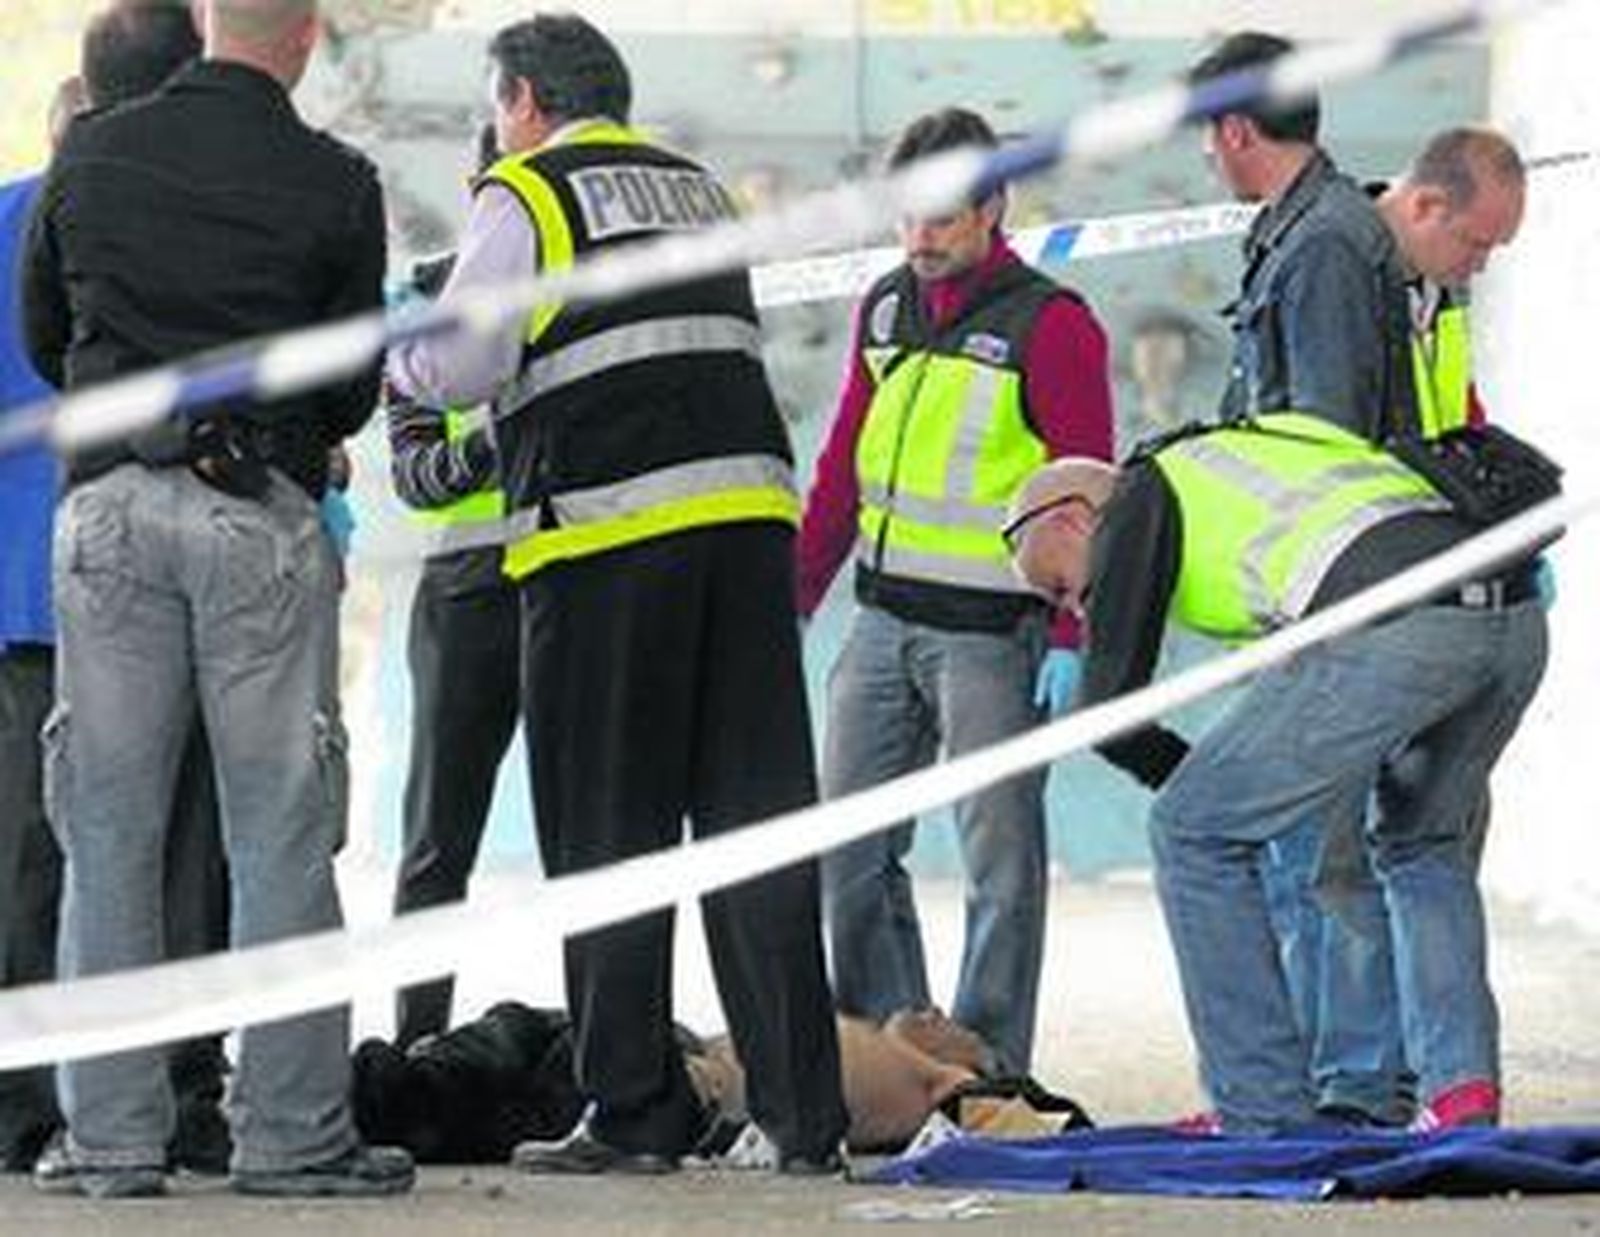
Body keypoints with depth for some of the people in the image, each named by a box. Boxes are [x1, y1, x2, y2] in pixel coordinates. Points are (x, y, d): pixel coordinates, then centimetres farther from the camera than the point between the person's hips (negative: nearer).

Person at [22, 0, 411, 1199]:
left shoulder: (92, 156, 5)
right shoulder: (334, 185, -3)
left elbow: (43, 337, 16)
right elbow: (355, 384, 6)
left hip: (109, 505, 2)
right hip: (262, 514, -2)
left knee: (109, 834, 6)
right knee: (281, 836, 2)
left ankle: (112, 1132, 5)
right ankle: (291, 1131, 2)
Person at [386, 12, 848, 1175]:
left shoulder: (523, 197, 2)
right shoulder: (700, 189, 22)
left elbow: (460, 368, -6)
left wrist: (394, 352, 16)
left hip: (607, 526, -5)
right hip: (748, 505, 5)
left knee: (609, 831, 2)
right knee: (758, 818, 5)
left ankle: (632, 1112, 2)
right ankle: (805, 1114, 2)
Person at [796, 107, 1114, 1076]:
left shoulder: (1050, 325, -9)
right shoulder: (887, 308, 12)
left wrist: (1071, 640, -18)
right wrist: (795, 597, 16)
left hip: (991, 632, -7)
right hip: (884, 621, 7)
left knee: (1000, 856, -1)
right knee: (849, 849, 7)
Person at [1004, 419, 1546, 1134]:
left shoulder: (1138, 499, 16)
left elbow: (1110, 711, 9)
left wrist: (1215, 789, 28)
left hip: (1397, 630, -8)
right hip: (1516, 616, 8)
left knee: (1193, 832, 8)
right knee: (1422, 844, 31)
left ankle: (1264, 1114, 9)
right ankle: (1460, 1084, 15)